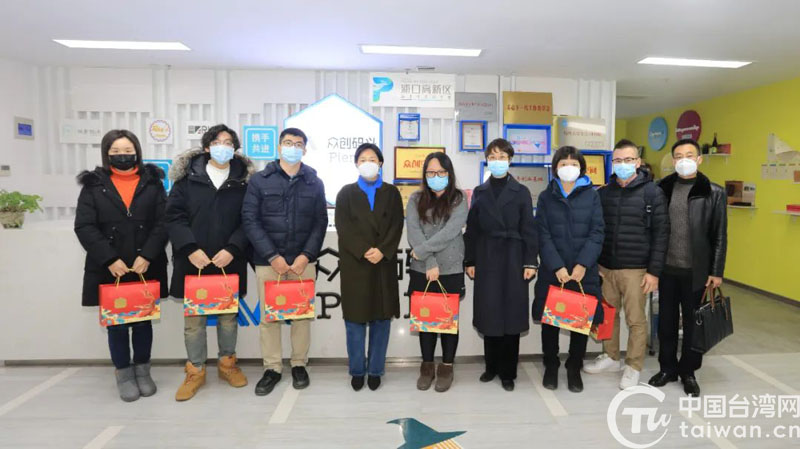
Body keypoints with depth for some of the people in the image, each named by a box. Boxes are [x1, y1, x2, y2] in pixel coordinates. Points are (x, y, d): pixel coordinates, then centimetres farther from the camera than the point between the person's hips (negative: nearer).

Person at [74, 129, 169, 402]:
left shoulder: (152, 182, 4)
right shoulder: (93, 185, 3)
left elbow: (163, 223, -3)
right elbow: (84, 227, -5)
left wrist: (147, 256, -14)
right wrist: (109, 259, -15)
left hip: (146, 268, 0)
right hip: (109, 270, 0)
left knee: (143, 321, 11)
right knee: (116, 323, 8)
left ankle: (142, 371, 27)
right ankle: (123, 375, 25)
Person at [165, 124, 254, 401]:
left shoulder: (244, 179, 3)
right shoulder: (187, 176, 3)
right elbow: (174, 217, -2)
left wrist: (232, 249, -14)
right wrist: (190, 249, -14)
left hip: (230, 262, 0)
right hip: (193, 261, 0)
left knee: (228, 315, 12)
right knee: (193, 318, 7)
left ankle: (227, 363, 31)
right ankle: (195, 371, 24)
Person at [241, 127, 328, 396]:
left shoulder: (314, 183, 7)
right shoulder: (260, 180, 2)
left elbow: (320, 223, 4)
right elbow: (249, 220, -4)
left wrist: (306, 255, -9)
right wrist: (272, 256, -12)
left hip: (303, 261, 1)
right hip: (268, 261, -1)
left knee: (302, 315, 8)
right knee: (269, 317, 6)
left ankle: (299, 365, 24)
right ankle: (272, 369, 20)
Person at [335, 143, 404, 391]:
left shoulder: (391, 193, 10)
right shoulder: (346, 193, 8)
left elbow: (396, 226, 0)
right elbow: (343, 227, -3)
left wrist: (382, 251, -15)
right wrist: (364, 251, -16)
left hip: (384, 264, 1)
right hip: (354, 264, -1)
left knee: (381, 318, 5)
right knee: (355, 319, 3)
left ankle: (375, 370, 18)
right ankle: (357, 371, 17)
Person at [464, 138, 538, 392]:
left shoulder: (521, 192, 3)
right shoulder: (479, 192, 9)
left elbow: (529, 229, 0)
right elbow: (472, 229, 7)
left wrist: (530, 262, -8)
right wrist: (470, 261, 2)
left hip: (513, 259, -1)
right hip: (486, 260, 2)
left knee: (511, 313, 2)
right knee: (489, 314, 5)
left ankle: (508, 372, 14)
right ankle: (491, 366, 22)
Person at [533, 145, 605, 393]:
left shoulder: (591, 196, 4)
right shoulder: (546, 196, 4)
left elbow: (597, 233, -3)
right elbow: (543, 235, -3)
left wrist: (582, 264, -15)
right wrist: (557, 266, -14)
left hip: (584, 270, 0)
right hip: (552, 270, 0)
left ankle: (574, 369, 26)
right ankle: (551, 366, 26)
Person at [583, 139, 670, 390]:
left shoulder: (653, 193, -5)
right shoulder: (603, 193, 7)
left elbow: (661, 234, -7)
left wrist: (654, 271, -11)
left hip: (636, 270, -4)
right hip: (605, 267, 4)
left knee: (636, 319, 5)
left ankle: (634, 367, 19)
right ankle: (610, 358, 30)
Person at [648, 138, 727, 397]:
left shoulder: (714, 194, -3)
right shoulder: (662, 189, 2)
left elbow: (720, 237, -2)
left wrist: (716, 272, -5)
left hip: (696, 270, -2)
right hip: (666, 268, 2)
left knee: (693, 323, 11)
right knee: (666, 321, 12)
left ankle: (688, 371, 27)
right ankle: (668, 368, 28)